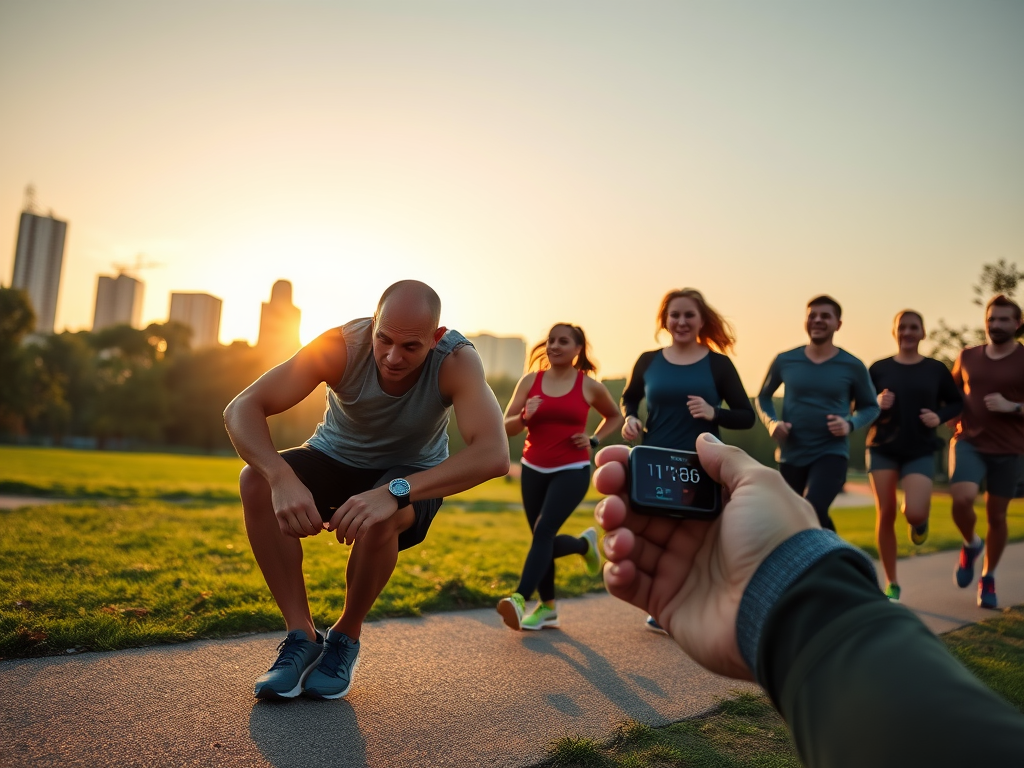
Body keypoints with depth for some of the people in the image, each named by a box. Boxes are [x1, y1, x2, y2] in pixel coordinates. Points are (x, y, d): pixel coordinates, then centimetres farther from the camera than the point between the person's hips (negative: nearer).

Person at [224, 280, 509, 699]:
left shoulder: (457, 360, -30)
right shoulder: (342, 346, -27)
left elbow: (494, 454, -43)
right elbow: (242, 408, -31)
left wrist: (395, 492, -53)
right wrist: (282, 478, -50)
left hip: (412, 476, -2)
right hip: (335, 459, 2)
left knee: (378, 519, -36)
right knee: (257, 481, -27)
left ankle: (345, 638, -6)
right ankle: (301, 636, -15)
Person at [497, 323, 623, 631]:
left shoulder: (590, 386, -1)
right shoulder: (530, 381, 2)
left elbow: (615, 416, 17)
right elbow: (506, 427, 0)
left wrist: (594, 441, 0)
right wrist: (524, 416, -22)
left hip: (572, 471, -3)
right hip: (533, 470, 3)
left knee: (543, 531, -20)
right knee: (544, 540, 9)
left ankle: (520, 599, -23)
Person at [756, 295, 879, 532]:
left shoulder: (853, 366, -2)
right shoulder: (784, 361, 0)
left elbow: (870, 406, 9)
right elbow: (763, 397, 14)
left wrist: (850, 424, -12)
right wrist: (772, 422, -6)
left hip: (831, 453, -3)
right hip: (791, 455, 3)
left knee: (813, 510, -27)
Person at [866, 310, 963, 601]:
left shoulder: (936, 369, 3)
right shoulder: (879, 368, 2)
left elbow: (956, 402, 12)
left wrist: (939, 417, -7)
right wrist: (877, 404, -16)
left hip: (921, 451, 0)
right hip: (883, 449, 1)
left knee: (914, 512, -19)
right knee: (885, 514, -2)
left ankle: (920, 521, 23)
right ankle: (891, 584, 12)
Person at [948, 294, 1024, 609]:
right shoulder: (967, 356, 6)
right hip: (969, 442, 1)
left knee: (996, 515, 8)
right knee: (962, 498, -23)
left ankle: (988, 579, 28)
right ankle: (971, 544, 10)